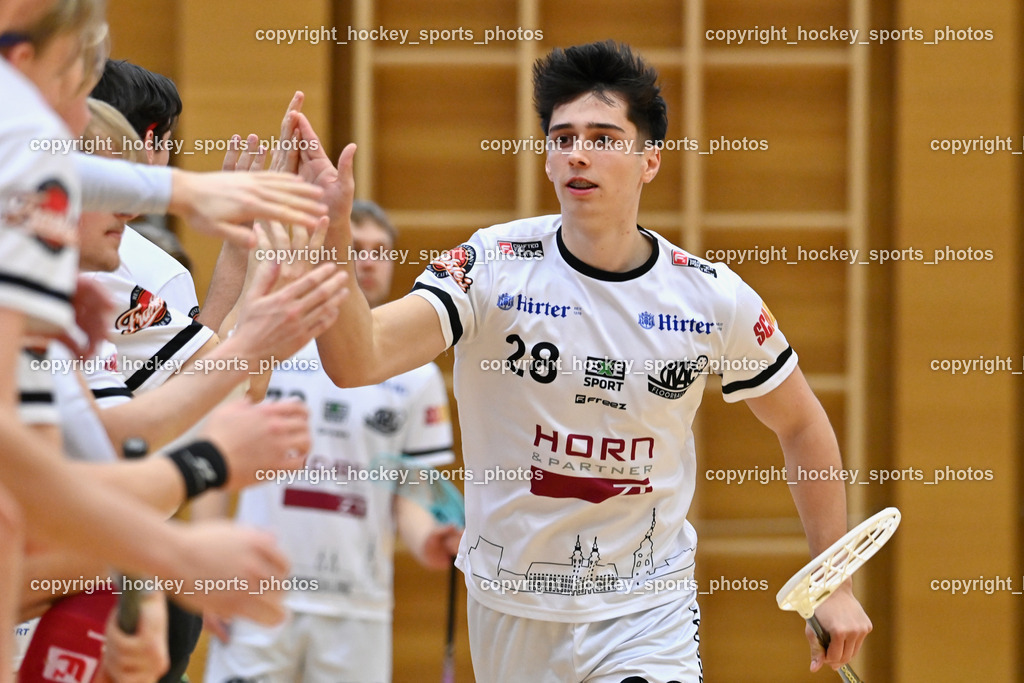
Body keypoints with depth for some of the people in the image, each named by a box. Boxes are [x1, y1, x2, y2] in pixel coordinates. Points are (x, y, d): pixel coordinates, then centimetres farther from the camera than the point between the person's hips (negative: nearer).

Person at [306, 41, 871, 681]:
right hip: (512, 611, 1)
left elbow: (802, 425, 10)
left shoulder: (715, 298, -6)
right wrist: (333, 236, -43)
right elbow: (358, 360, -27)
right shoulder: (494, 267, -12)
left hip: (649, 613, -1)